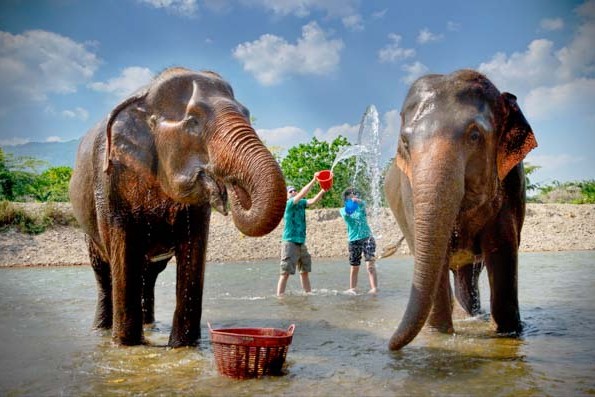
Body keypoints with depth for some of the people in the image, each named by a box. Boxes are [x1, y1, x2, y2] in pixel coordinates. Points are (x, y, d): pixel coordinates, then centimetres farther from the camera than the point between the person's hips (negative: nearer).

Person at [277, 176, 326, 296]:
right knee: (286, 272, -10)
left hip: (301, 243, 8)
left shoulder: (301, 203, 11)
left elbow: (313, 201, -4)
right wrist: (314, 180, -22)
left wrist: (323, 190, -18)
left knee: (305, 271, 15)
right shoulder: (288, 204, -8)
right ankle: (279, 297, -8)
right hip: (290, 243, -8)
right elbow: (302, 193, -21)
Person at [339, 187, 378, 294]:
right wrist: (348, 208, -45)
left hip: (367, 238, -1)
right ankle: (352, 288, 17)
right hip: (354, 240, 2)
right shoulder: (343, 210, 5)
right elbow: (345, 214, -20)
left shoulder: (360, 206, 4)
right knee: (354, 267, 7)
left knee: (370, 265, -14)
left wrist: (357, 200, -47)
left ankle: (374, 288, -17)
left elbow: (363, 203, -22)